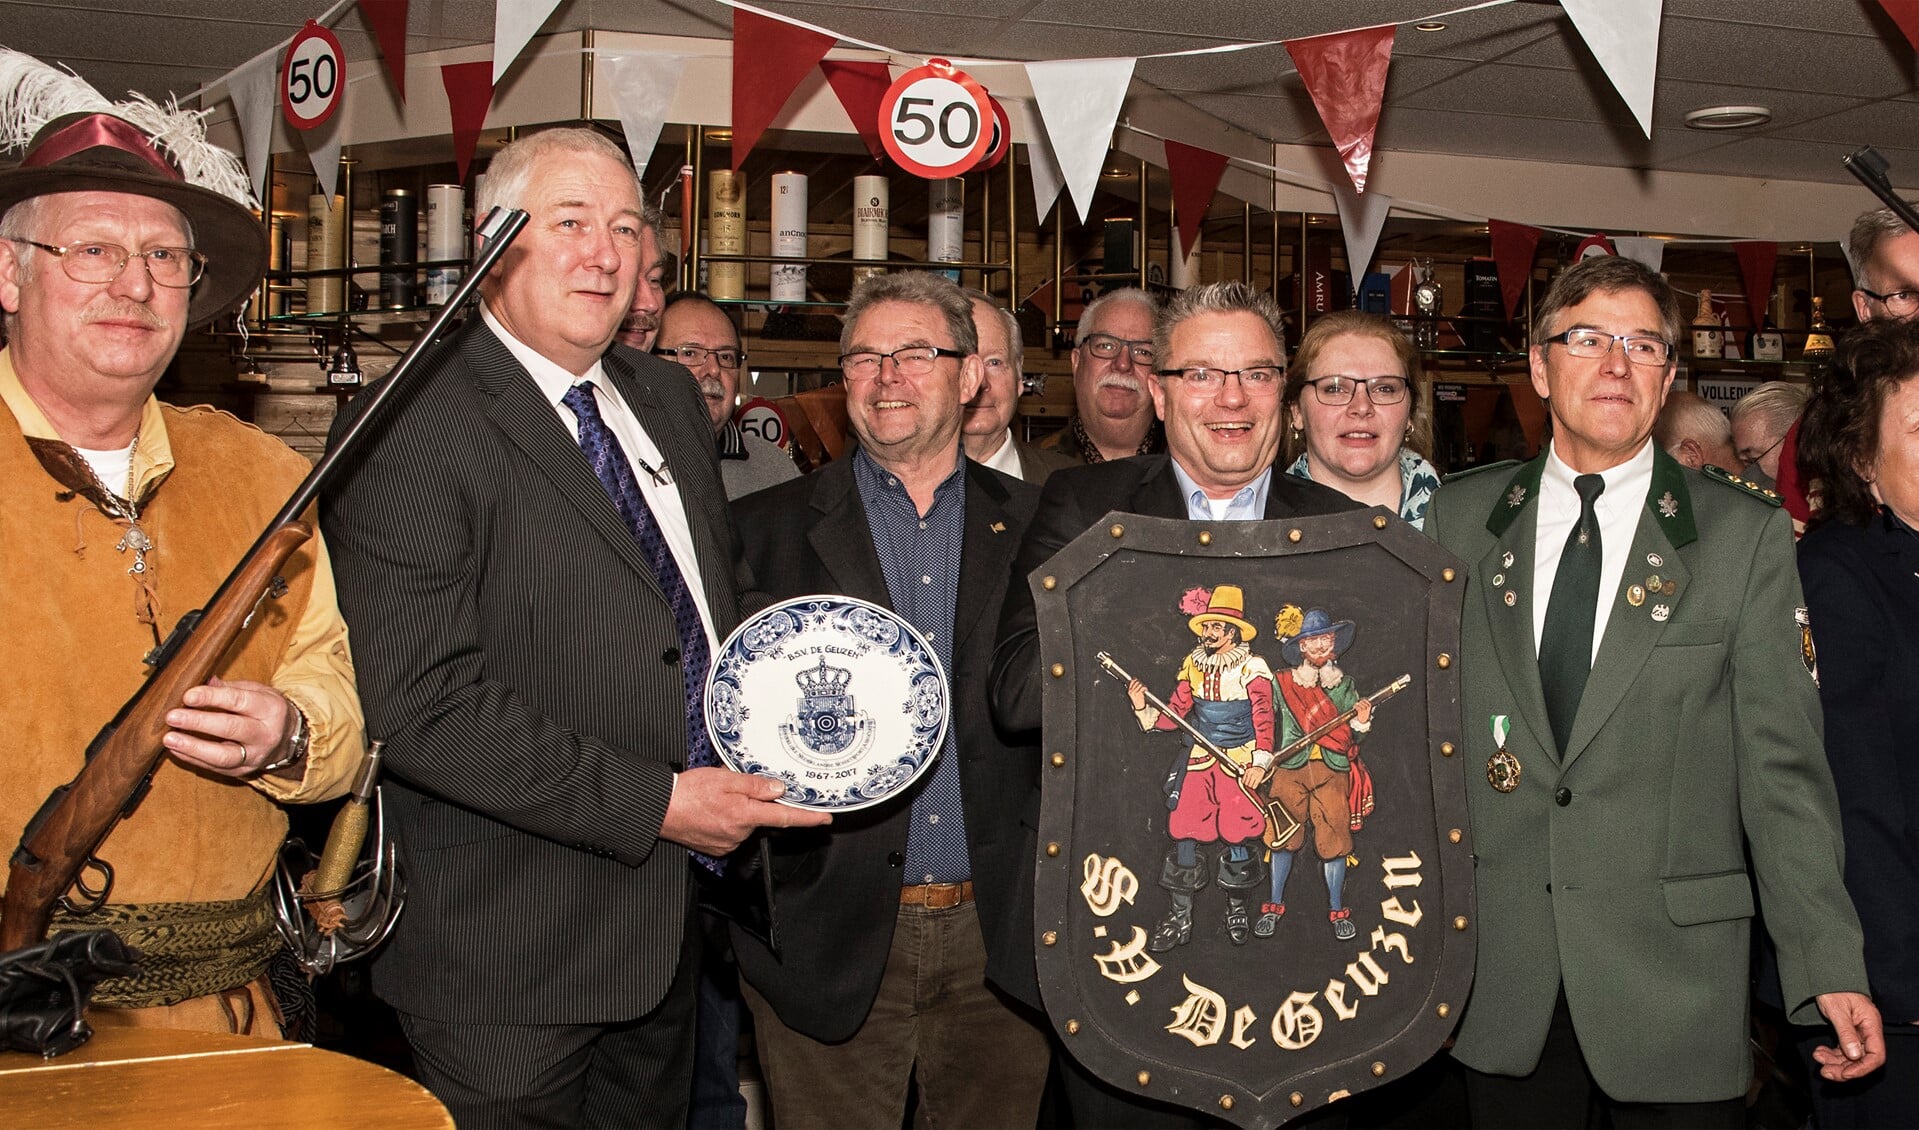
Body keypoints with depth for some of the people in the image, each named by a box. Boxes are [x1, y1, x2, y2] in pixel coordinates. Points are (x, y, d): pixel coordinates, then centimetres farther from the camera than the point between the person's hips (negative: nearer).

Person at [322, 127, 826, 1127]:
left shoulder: (668, 398, 10)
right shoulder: (410, 427, -16)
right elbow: (421, 705, -23)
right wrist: (652, 803, -21)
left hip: (666, 926, 8)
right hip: (505, 952, -7)